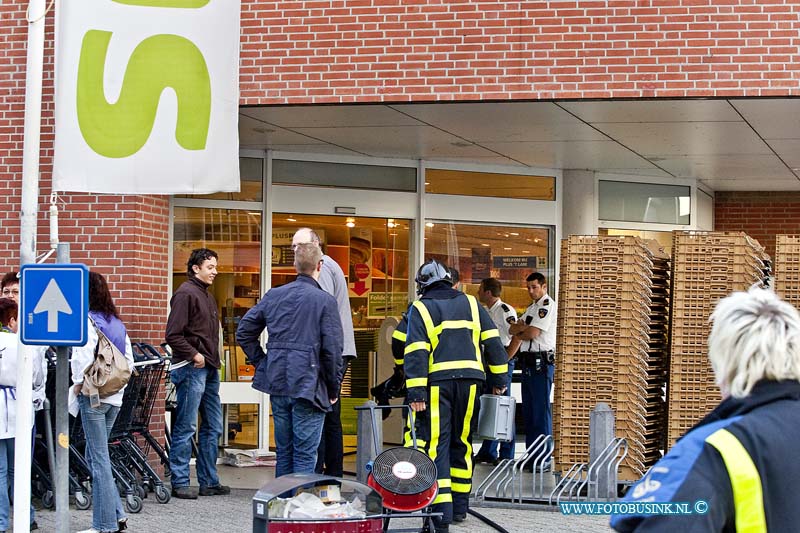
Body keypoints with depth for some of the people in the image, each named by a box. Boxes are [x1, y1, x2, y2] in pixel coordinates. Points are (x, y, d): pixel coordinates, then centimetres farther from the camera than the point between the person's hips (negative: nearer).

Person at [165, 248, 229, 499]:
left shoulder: (207, 296, 19)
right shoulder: (185, 294, -10)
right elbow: (173, 335, -17)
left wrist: (213, 359, 13)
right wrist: (194, 355, -18)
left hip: (209, 369, 10)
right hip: (191, 368, -10)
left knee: (213, 427, 12)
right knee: (186, 427, -5)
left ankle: (209, 481, 19)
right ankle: (179, 483, 1)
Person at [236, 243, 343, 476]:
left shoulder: (273, 295, 7)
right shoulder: (325, 301, -9)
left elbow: (243, 333, 11)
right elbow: (333, 349, -11)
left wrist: (262, 363, 16)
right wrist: (334, 389, 0)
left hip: (277, 386, 5)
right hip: (308, 385, -5)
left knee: (284, 452, 16)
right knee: (305, 455, 0)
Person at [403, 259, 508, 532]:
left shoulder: (421, 309, 2)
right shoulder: (470, 304, 14)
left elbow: (416, 353, -8)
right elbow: (493, 343, 11)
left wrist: (416, 392, -11)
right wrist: (499, 380, 15)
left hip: (437, 384, -4)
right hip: (470, 381, 4)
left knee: (436, 446, -5)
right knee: (462, 443, 16)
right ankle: (459, 507, 22)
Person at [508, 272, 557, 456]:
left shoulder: (547, 305, -8)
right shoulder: (531, 308, 22)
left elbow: (533, 334, -15)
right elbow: (512, 330, 15)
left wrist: (518, 333, 4)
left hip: (542, 363, -9)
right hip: (528, 363, 9)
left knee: (541, 410, -9)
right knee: (528, 411, 10)